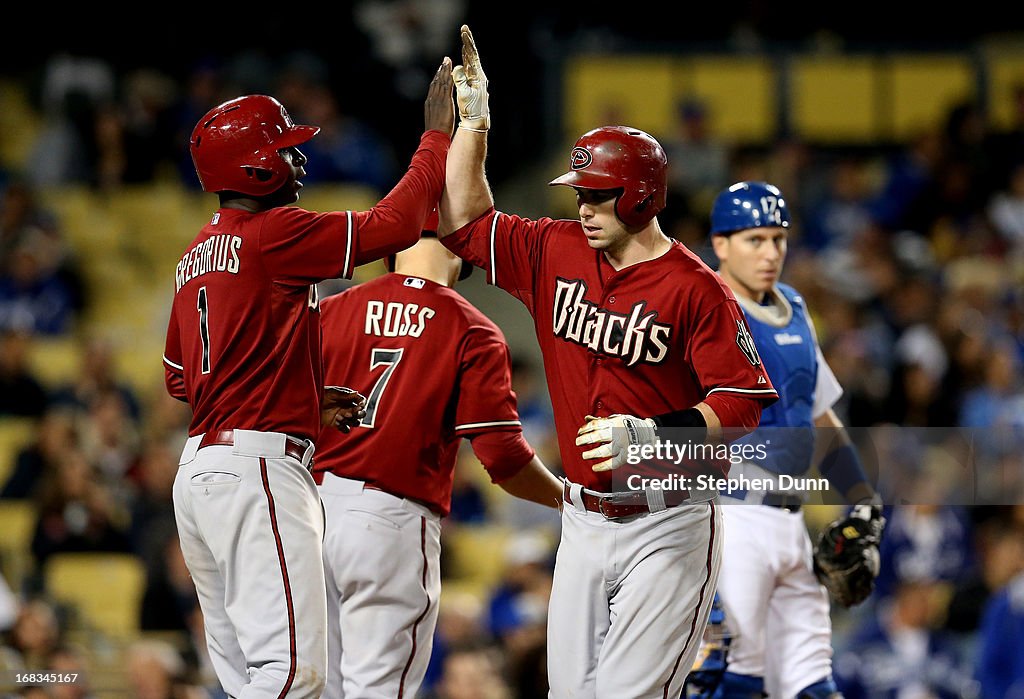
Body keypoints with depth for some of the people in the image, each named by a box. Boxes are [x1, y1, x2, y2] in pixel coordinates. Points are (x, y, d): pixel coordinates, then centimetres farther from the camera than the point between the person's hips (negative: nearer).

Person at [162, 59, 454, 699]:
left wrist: (305, 401, 22)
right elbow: (392, 225, -10)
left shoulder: (197, 257, 17)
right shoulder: (274, 236, -10)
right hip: (258, 466, -10)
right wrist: (439, 136, 2)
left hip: (199, 472, 10)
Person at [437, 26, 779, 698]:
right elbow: (467, 224, 16)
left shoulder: (694, 289, -12)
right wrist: (473, 120, 11)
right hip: (585, 522, 7)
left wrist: (649, 434, -28)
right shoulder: (558, 252, 7)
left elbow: (741, 405, -17)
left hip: (667, 528, -7)